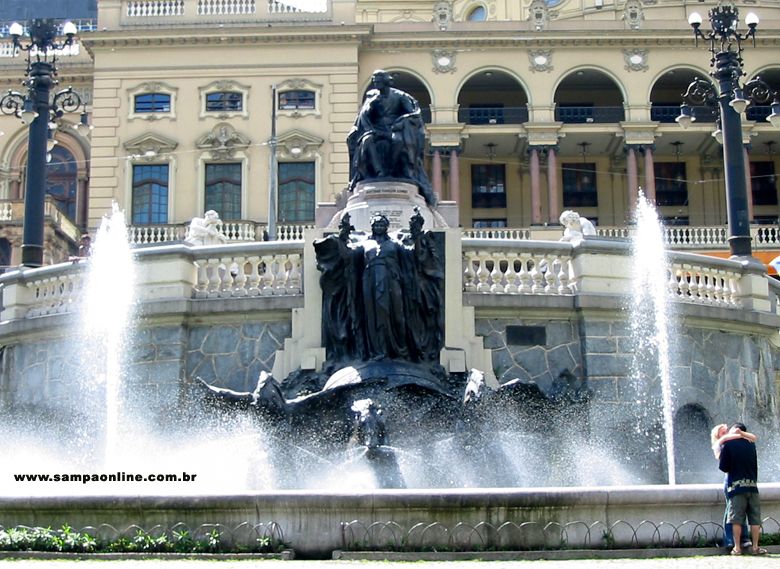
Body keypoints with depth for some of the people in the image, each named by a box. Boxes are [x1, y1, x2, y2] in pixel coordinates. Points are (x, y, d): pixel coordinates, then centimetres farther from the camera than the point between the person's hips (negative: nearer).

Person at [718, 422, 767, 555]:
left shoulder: (728, 444, -3)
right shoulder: (751, 445, 11)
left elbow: (723, 467, -4)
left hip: (736, 486, -3)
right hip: (752, 486, 3)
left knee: (736, 519, -1)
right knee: (755, 519, 7)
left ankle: (737, 548, -2)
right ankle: (755, 547, 7)